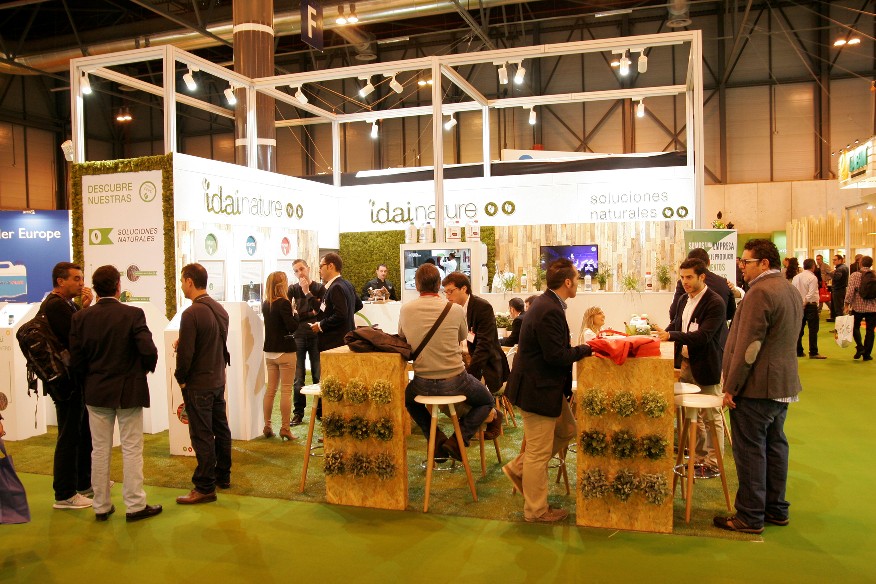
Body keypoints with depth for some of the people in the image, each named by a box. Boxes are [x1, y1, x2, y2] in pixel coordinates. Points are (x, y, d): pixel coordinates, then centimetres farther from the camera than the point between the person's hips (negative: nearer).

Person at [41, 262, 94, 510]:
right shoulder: (55, 305, -17)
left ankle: (83, 483, 32)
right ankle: (64, 495, 10)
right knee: (69, 437, -1)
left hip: (75, 380, 10)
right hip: (67, 383, -10)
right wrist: (86, 308, -16)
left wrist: (85, 307, -3)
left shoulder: (65, 304, 14)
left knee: (84, 434, 19)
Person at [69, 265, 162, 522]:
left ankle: (101, 506, 21)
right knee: (132, 450, 6)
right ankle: (135, 506, 12)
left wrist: (88, 383, 14)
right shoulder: (133, 314, -13)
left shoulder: (81, 317, -3)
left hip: (96, 393, 3)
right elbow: (148, 350, -20)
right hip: (129, 391, -3)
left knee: (100, 450, 12)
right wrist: (147, 369, 2)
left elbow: (75, 361, -3)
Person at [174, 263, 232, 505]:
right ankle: (222, 476, 29)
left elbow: (185, 353, -20)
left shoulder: (191, 313, -20)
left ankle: (205, 488, 7)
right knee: (221, 430, 16)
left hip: (198, 385, -8)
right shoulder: (220, 309, 5)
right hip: (218, 380, 8)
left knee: (202, 436, -1)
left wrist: (181, 378, -4)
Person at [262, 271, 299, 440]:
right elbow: (293, 327, -19)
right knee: (286, 390, -1)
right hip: (285, 350, -7)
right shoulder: (284, 303, -15)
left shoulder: (265, 304, 7)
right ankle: (285, 428, 2)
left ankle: (267, 427, 17)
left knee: (270, 389, 13)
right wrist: (295, 312, -3)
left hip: (269, 351, 7)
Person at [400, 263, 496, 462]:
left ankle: (436, 437, 17)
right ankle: (457, 440, 4)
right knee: (487, 402, 25)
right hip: (454, 381, -2)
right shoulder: (455, 309, -11)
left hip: (423, 384, 2)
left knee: (408, 398, 37)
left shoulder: (406, 310, -7)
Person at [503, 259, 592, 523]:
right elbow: (557, 356, -25)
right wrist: (586, 349, -12)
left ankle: (519, 468, 29)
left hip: (547, 385, 11)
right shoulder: (550, 311, -26)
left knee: (566, 430, 23)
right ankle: (536, 510, 22)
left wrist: (581, 348, 2)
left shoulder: (547, 304, 7)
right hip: (538, 389, -10)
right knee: (539, 452, 5)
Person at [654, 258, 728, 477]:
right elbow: (676, 325, 17)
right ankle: (699, 459, 28)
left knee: (711, 417, 5)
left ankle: (713, 465, 15)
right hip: (686, 362, 8)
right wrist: (662, 333, -3)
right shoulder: (684, 300, 10)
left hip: (705, 365, -8)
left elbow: (703, 335, -25)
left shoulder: (715, 303, -16)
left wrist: (671, 335, -31)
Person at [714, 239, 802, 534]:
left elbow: (748, 345, -22)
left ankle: (750, 517, 6)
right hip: (783, 385, 10)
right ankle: (776, 509, 27)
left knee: (750, 450, -2)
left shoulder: (760, 292, -19)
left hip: (757, 387, -10)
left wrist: (731, 387, -17)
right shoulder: (791, 290, 13)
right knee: (775, 446, 16)